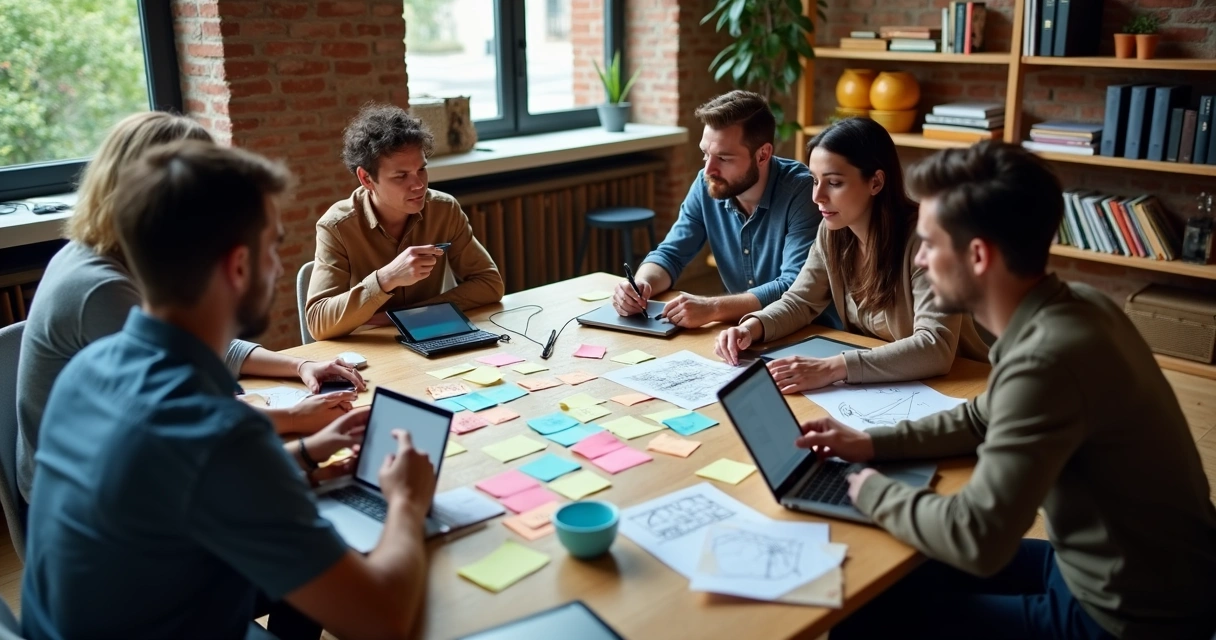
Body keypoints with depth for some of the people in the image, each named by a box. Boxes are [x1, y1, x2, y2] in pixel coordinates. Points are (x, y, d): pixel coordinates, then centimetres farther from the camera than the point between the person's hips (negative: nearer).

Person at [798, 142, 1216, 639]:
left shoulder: (1047, 358, -32)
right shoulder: (1073, 306, -1)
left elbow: (977, 538, -32)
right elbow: (988, 418, 14)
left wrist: (876, 494, -14)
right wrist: (871, 444, 5)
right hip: (1138, 574, 8)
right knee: (909, 579, 19)